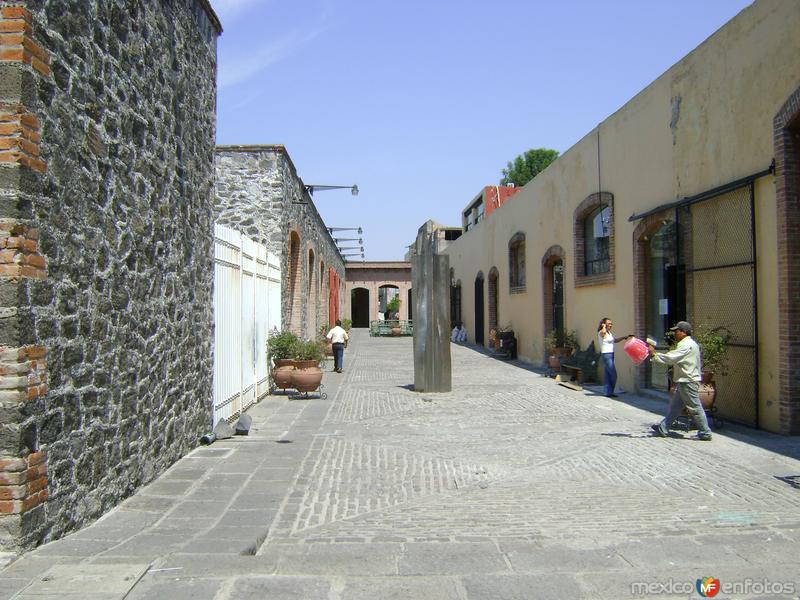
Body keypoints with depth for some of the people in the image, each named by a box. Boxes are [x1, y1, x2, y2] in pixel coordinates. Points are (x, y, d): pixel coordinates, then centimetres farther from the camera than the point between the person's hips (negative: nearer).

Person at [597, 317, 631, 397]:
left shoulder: (609, 333, 17)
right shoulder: (601, 333, -12)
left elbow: (615, 340, 30)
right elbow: (603, 332, -37)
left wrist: (624, 337, 22)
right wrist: (604, 326, -18)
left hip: (610, 355, 9)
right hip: (606, 355, -9)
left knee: (607, 375, 10)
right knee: (613, 375, -6)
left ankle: (607, 392, 13)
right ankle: (609, 392, 3)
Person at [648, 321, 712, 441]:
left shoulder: (686, 345, -17)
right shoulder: (687, 344, 17)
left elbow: (670, 358, -22)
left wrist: (654, 354, -15)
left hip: (688, 382, -11)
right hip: (684, 381, 11)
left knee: (695, 408, -2)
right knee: (675, 406, 13)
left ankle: (705, 433, 7)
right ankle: (663, 428, 18)